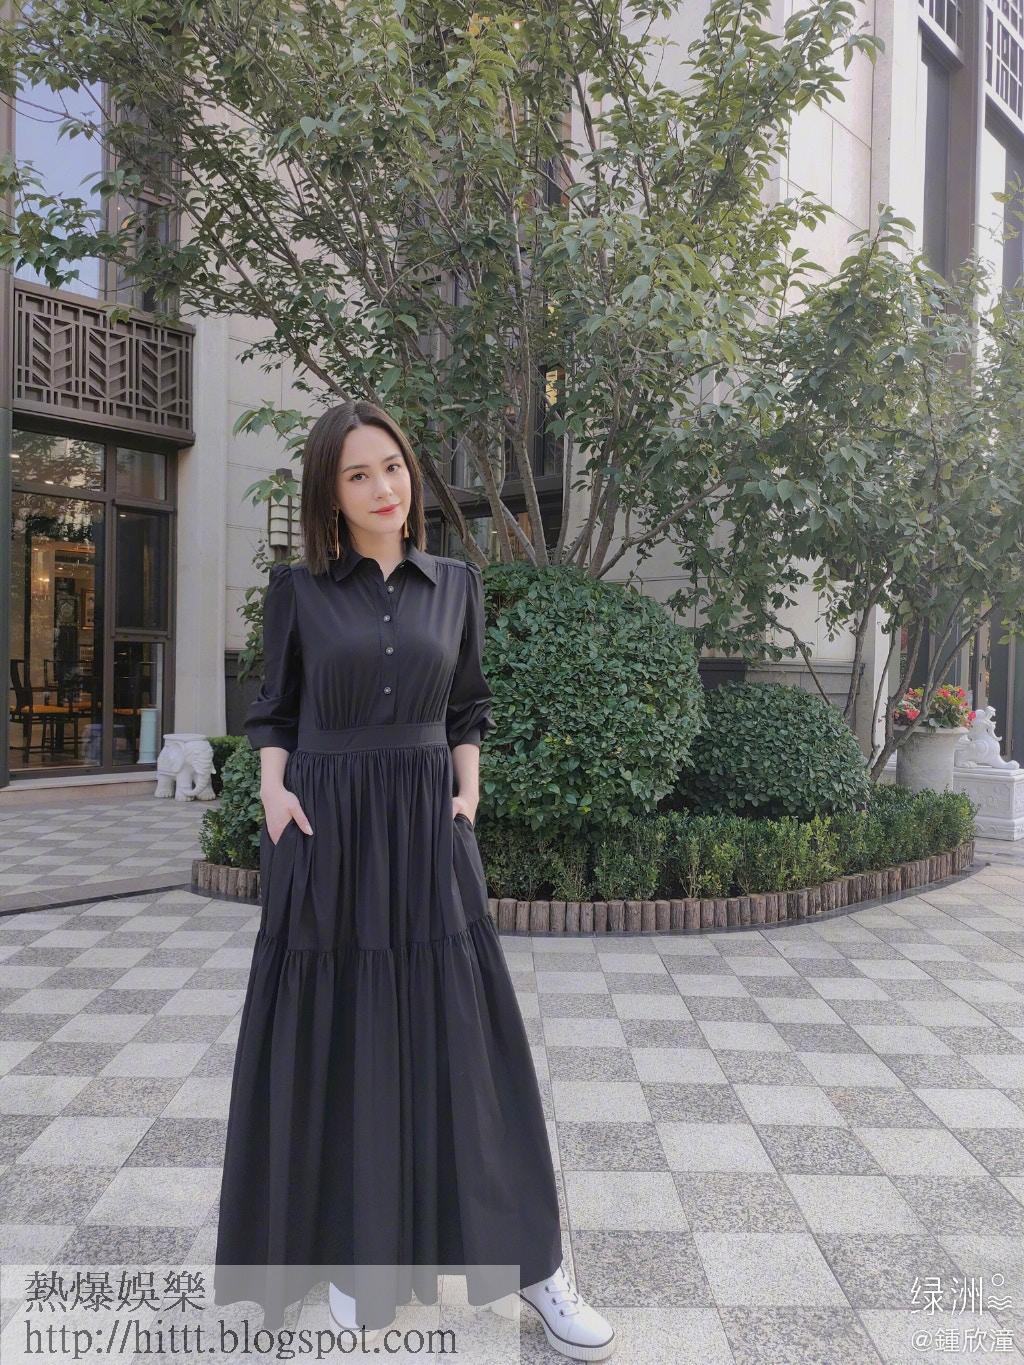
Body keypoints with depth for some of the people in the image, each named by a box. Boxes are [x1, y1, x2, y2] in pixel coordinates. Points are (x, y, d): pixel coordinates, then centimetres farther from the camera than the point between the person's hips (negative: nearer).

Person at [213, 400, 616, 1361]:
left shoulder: (456, 584, 7)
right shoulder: (297, 588, 2)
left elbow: (468, 708, 12)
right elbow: (273, 708, 7)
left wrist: (467, 792, -1)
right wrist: (273, 791, -8)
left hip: (428, 827, 1)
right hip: (326, 830, -1)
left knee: (463, 1037, 4)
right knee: (336, 1042, 7)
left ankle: (525, 1258, 16)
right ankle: (351, 1249, 25)